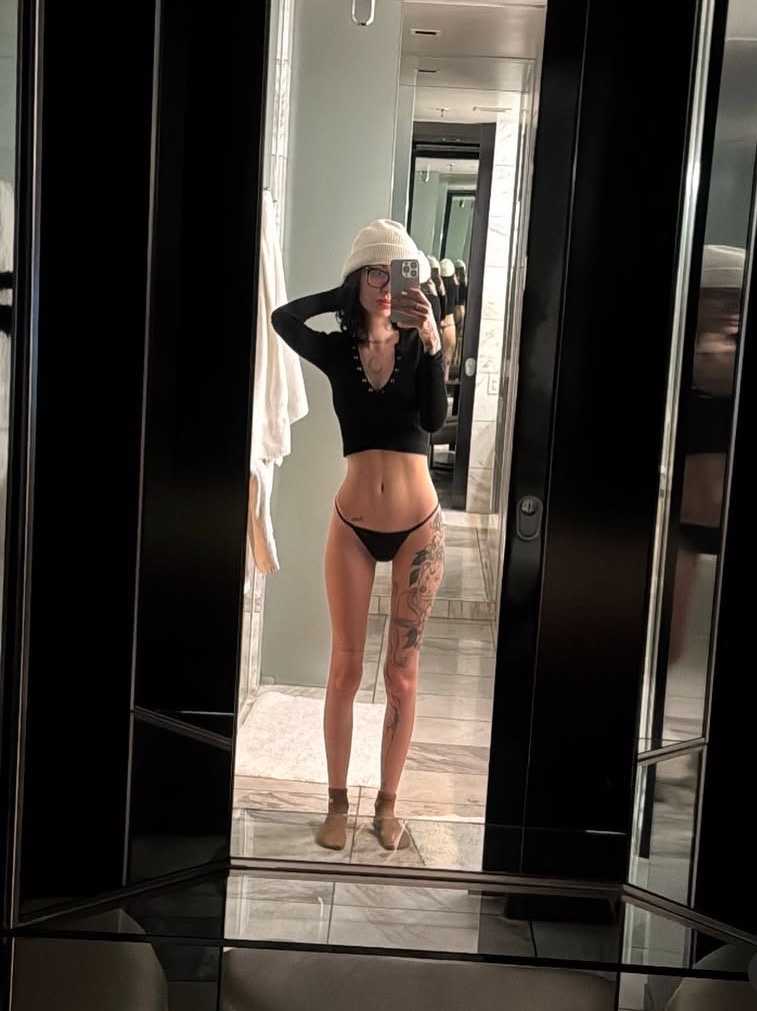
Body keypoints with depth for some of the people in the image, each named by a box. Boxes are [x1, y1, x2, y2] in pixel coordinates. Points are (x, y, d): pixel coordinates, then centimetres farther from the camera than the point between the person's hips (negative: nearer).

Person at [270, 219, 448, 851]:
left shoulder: (419, 347, -1)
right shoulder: (337, 351, 1)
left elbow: (435, 419, -20)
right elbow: (282, 317, -19)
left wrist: (431, 340, -29)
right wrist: (347, 297, -8)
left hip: (418, 528, 0)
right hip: (354, 527, 1)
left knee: (402, 675, 7)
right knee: (346, 670, 6)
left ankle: (387, 804, 23)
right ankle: (338, 803, 22)